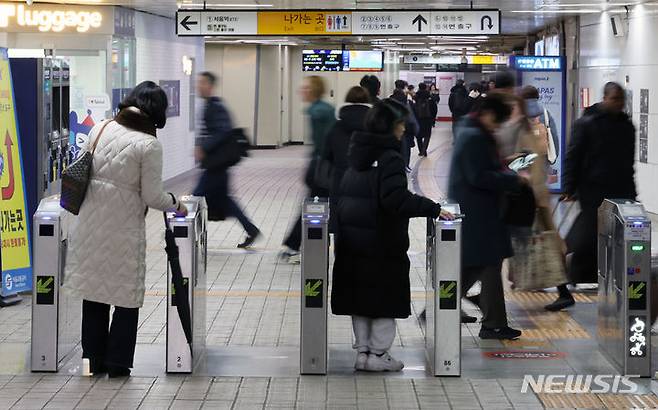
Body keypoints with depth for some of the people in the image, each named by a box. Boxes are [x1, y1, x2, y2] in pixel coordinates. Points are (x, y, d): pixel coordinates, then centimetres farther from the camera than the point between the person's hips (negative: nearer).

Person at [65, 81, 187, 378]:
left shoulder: (100, 129, 3)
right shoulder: (149, 145, -12)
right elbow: (152, 196, -10)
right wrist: (176, 204, 8)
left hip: (89, 224, 5)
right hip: (123, 229, -5)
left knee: (93, 290, 14)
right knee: (127, 295, 8)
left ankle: (95, 360, 20)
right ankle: (117, 362, 10)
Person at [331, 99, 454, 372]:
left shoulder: (357, 153, 9)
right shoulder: (389, 158, -15)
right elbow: (396, 199, -26)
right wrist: (433, 209, -22)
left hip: (351, 240, 7)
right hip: (382, 242, -7)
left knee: (360, 296, 13)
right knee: (386, 298, 5)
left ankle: (362, 351, 18)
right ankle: (378, 354, 8)